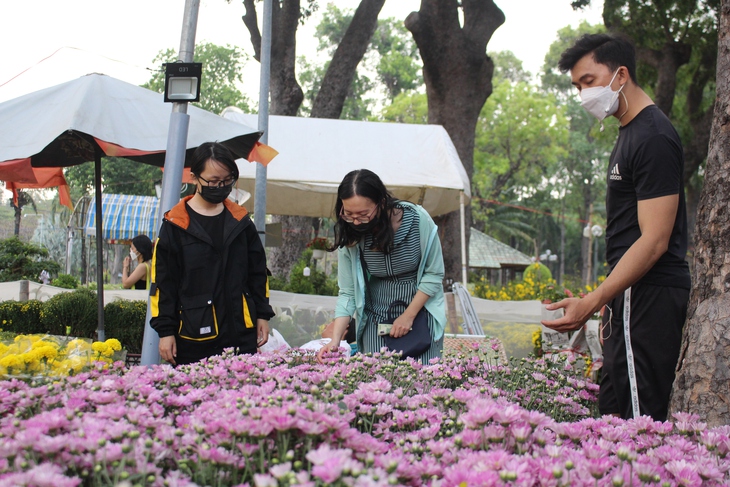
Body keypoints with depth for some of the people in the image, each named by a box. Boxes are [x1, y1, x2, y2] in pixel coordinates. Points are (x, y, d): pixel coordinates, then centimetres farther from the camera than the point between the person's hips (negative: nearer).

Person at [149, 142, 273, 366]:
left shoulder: (240, 220, 10)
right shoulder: (175, 225, -2)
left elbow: (258, 273, 16)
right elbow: (163, 282, -1)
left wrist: (262, 315, 12)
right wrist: (166, 330, -4)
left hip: (241, 333, 3)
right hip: (194, 337, -3)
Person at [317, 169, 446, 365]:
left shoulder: (417, 219, -18)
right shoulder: (349, 236, -12)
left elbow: (434, 274, -9)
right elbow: (347, 293, -8)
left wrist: (409, 316, -12)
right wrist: (335, 340, -19)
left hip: (421, 313, -1)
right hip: (376, 319, 2)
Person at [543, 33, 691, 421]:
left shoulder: (654, 137, -12)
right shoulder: (630, 132, 19)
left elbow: (655, 240, -19)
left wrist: (593, 302, -22)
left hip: (649, 297, -10)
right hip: (633, 295, 10)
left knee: (639, 418, -11)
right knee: (614, 411, 9)